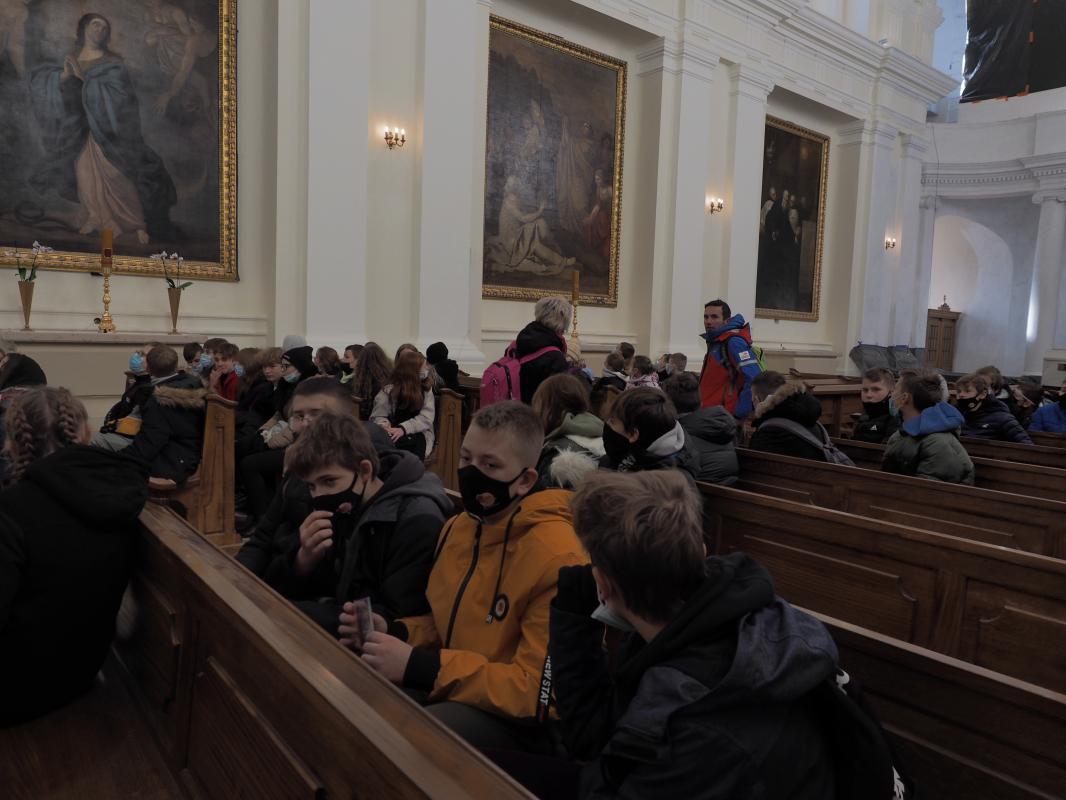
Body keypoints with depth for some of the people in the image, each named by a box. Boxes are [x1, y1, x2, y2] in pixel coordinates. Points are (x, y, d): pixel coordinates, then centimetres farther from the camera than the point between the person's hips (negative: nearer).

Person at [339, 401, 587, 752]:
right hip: (449, 687, 8)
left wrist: (418, 666, -25)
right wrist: (394, 632, -4)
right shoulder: (458, 526, 5)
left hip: (519, 720, -7)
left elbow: (539, 691, -23)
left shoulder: (558, 559, -23)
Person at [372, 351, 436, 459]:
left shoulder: (426, 388, 5)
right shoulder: (389, 390, 2)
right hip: (395, 435, -1)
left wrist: (404, 428, -22)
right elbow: (378, 416, 1)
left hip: (417, 434, 1)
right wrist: (384, 425, -24)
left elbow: (427, 417, -6)